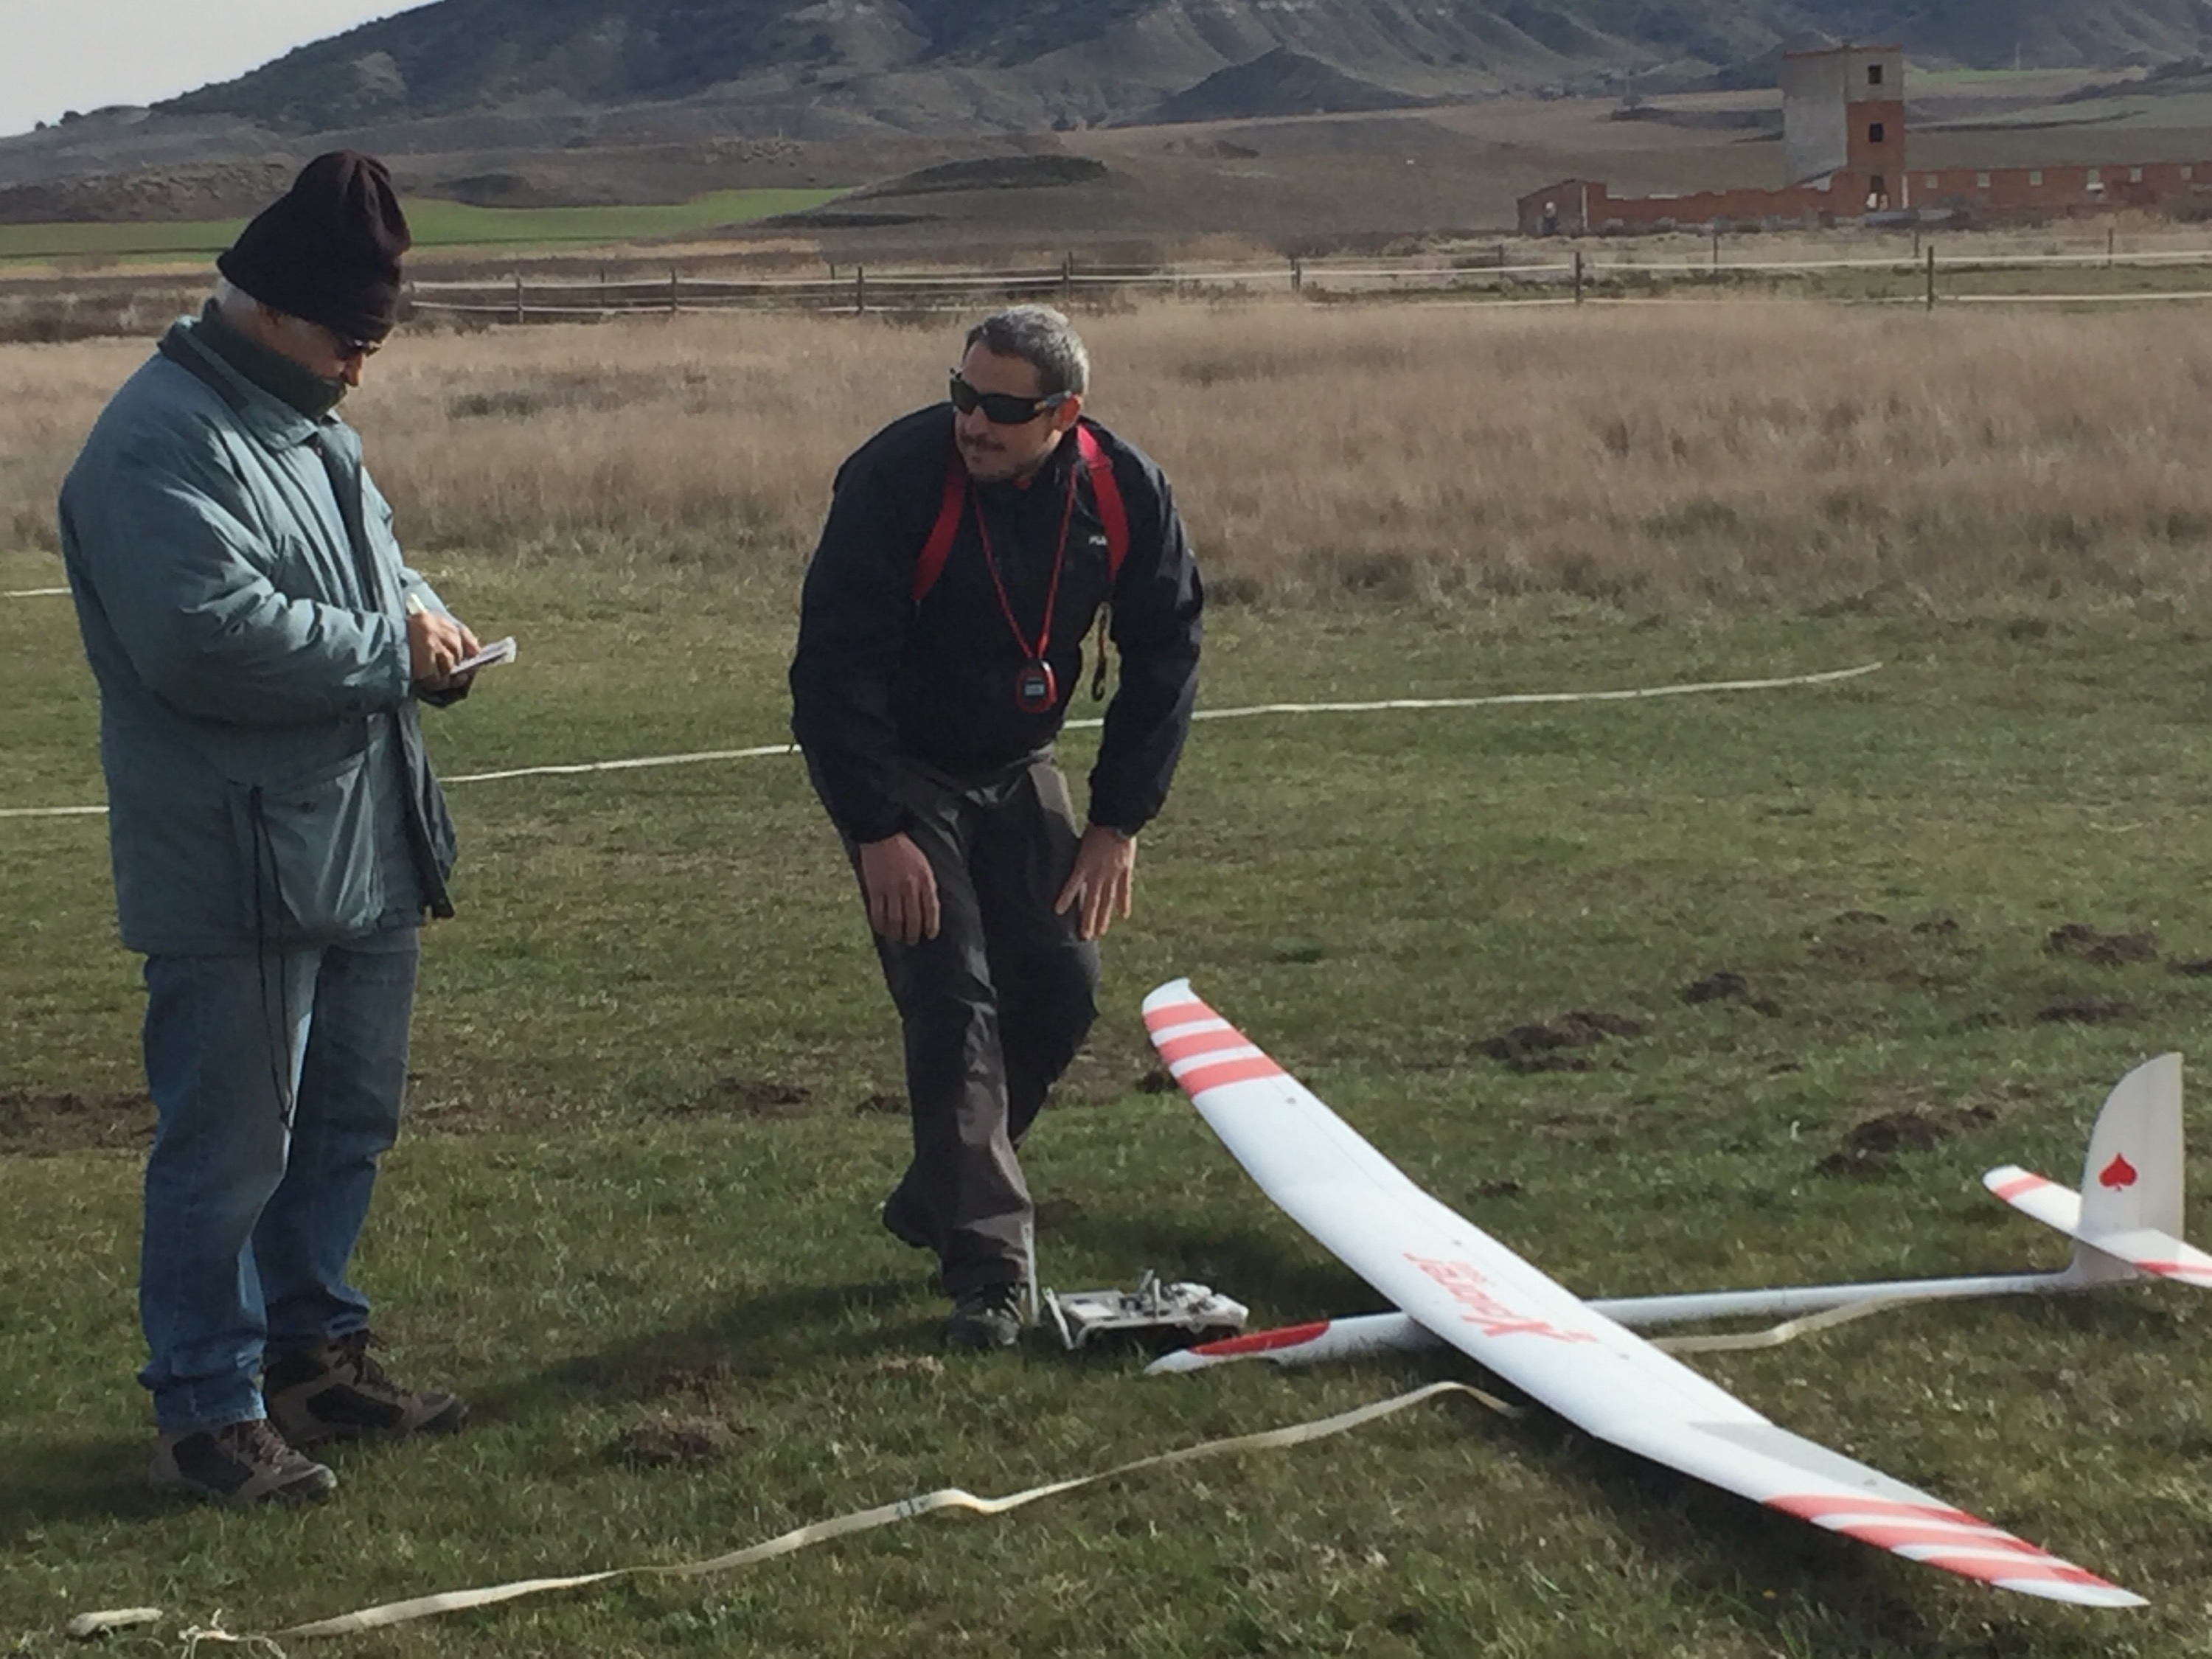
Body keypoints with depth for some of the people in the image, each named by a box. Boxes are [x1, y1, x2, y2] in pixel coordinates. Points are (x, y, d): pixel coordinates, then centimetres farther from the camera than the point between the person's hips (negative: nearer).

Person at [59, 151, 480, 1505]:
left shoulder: (312, 423, 15)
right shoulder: (163, 441, -17)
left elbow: (375, 547, 30)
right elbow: (210, 633, -28)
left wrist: (421, 609, 7)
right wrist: (387, 649, -18)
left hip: (364, 852, 10)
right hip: (239, 872, -10)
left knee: (349, 1121, 19)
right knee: (230, 1148, -3)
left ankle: (314, 1346, 34)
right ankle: (209, 1412, 6)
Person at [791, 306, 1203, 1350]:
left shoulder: (1125, 494, -14)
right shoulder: (896, 480, -27)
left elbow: (1164, 659, -2)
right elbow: (834, 665, -22)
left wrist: (1119, 824, -6)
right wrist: (878, 833, -23)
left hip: (1018, 771, 5)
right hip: (900, 776, -5)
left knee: (1061, 991, 3)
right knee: (953, 1004, -13)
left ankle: (937, 1201, 23)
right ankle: (985, 1269, -8)